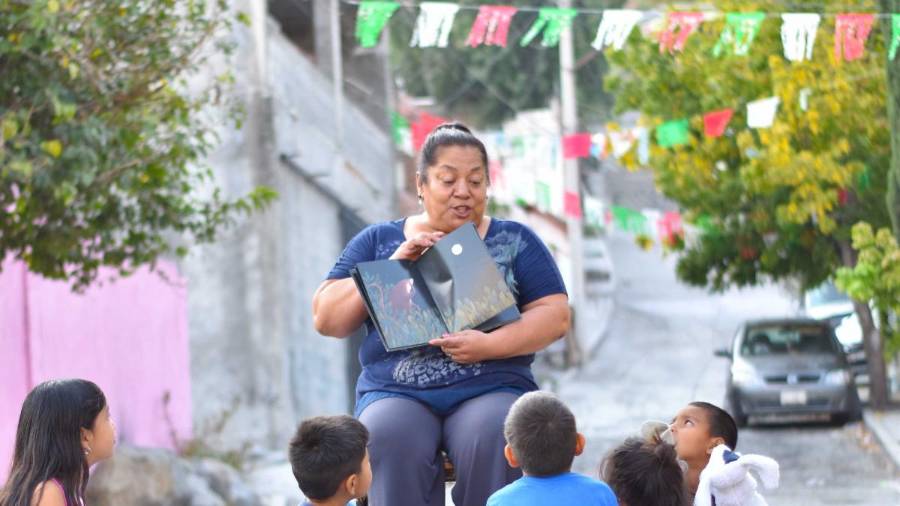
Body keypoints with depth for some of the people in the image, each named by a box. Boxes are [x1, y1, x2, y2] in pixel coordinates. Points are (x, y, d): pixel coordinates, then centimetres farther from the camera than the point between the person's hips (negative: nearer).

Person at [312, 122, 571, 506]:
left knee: (492, 440, -35)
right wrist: (392, 267, -5)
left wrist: (490, 345, -13)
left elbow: (555, 315, 5)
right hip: (396, 393, 0)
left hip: (491, 388, 0)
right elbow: (326, 319, 8)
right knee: (393, 439, -34)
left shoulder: (514, 241, 14)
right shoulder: (378, 241, 15)